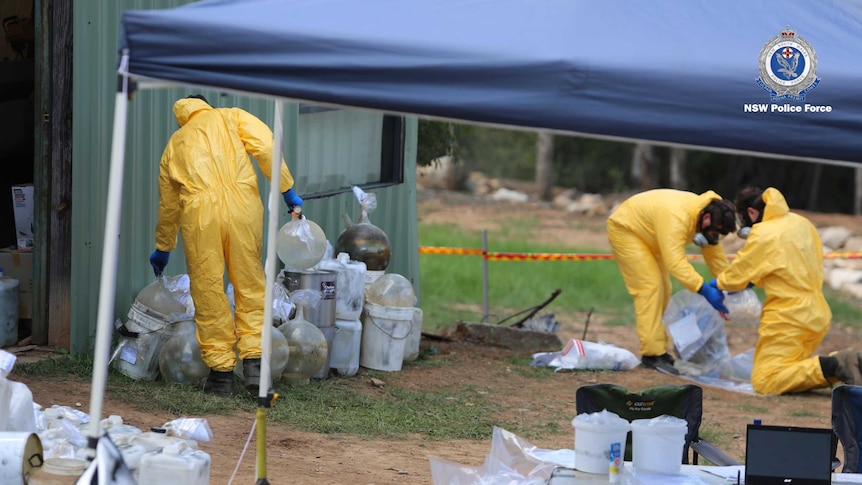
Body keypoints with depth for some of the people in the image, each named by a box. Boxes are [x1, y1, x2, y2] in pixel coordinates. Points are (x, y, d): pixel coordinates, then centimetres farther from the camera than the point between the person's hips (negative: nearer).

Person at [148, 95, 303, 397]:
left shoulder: (175, 144, 29)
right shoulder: (232, 118, 22)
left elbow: (167, 205, 36)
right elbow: (266, 148, 2)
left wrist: (163, 249, 48)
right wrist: (287, 190, 7)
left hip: (199, 213, 1)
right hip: (242, 207, -1)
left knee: (208, 293, 7)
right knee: (250, 285, 8)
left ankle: (220, 372, 9)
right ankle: (254, 363, 1)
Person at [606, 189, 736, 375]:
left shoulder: (706, 220, -11)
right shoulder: (676, 217, -39)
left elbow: (715, 254, -4)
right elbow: (676, 262, -45)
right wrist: (704, 290, -48)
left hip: (647, 237, 10)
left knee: (663, 290, 9)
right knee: (649, 286, -16)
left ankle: (659, 350, 14)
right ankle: (652, 354, -17)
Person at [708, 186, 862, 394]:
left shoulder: (762, 235, -14)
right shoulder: (802, 223, 9)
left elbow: (735, 277, -6)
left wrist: (717, 283, 17)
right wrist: (755, 279, 20)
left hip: (788, 320, -8)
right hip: (818, 316, 8)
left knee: (764, 382, -8)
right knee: (795, 370, 20)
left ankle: (831, 366, -22)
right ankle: (841, 365, -2)